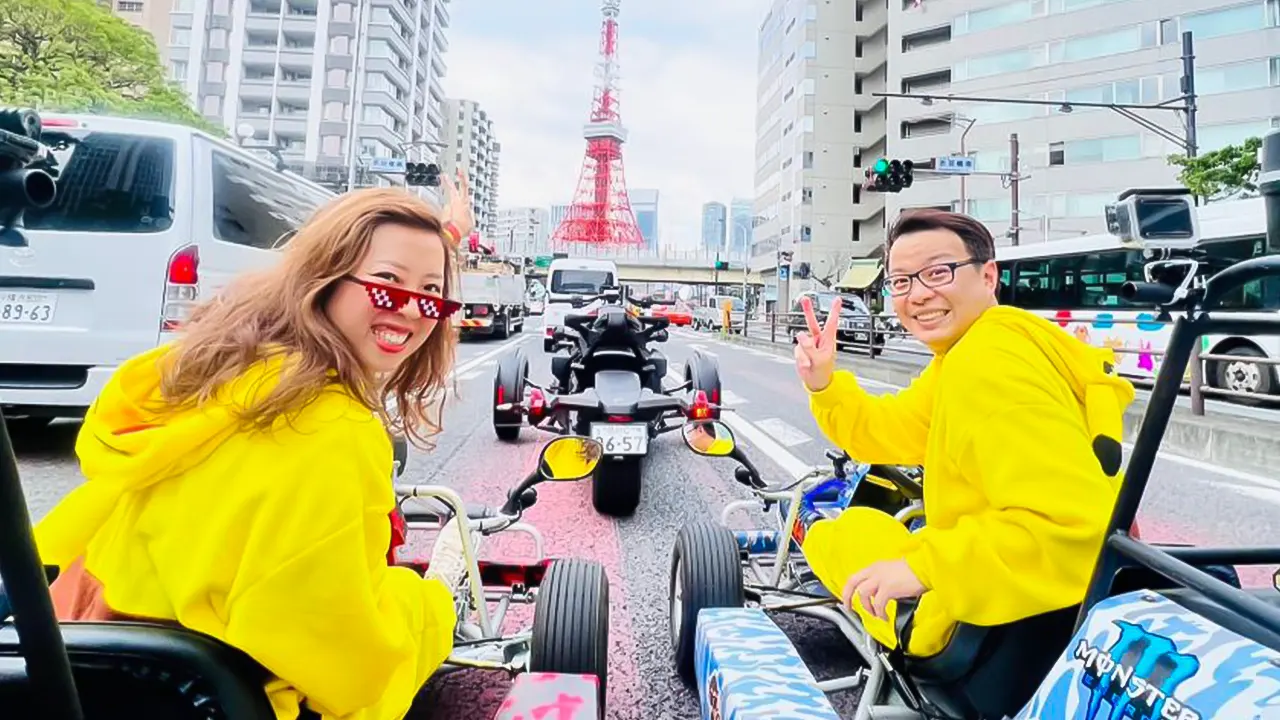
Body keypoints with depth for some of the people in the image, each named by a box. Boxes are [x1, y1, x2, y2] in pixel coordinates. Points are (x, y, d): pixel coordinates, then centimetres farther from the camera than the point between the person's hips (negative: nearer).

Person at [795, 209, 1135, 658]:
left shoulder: (986, 365, -27)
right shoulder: (964, 356, 4)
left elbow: (1071, 519, -34)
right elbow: (893, 432, 9)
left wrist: (923, 568, -32)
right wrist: (824, 385, -6)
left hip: (1016, 624, -9)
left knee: (834, 537, 7)